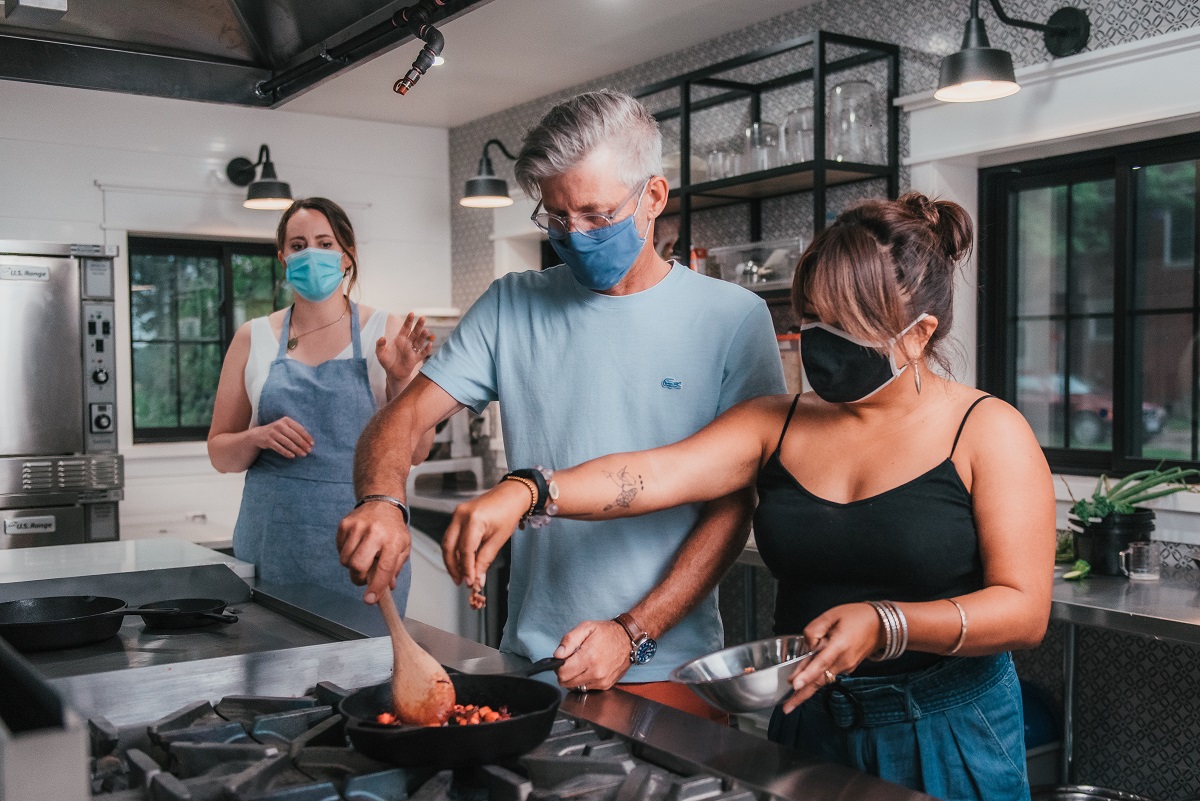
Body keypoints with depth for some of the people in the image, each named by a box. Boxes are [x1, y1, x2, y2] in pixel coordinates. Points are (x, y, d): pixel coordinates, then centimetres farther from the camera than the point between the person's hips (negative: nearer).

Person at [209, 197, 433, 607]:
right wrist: (259, 437, -10)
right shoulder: (253, 338, 6)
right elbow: (220, 454, 10)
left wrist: (400, 380, -14)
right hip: (273, 544, 1)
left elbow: (415, 451, 0)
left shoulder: (384, 332, 1)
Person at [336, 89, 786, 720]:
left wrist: (633, 633, -16)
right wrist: (380, 502, -23)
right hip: (528, 658, 2)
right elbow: (401, 420, -1)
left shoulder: (731, 319, -5)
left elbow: (735, 504, -7)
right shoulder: (512, 307, 2)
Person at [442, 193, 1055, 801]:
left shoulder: (987, 432, -10)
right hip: (807, 722, 4)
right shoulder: (778, 425, 1)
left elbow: (1025, 610, -14)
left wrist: (885, 626, -29)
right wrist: (526, 492, -30)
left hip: (948, 737, -3)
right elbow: (659, 472, -14)